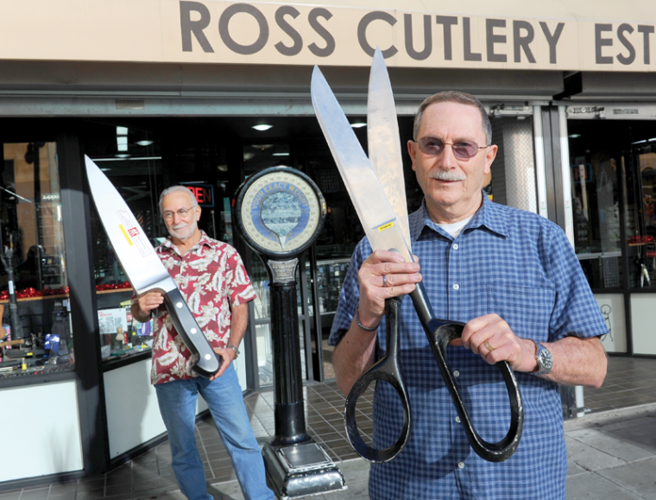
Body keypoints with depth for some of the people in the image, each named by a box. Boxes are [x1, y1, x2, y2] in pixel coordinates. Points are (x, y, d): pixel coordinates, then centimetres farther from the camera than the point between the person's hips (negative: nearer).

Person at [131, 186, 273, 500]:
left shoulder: (225, 254, 4)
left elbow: (240, 306, 3)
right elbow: (139, 314, 13)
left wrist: (231, 348, -11)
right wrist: (142, 306, -11)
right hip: (169, 367, 2)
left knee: (241, 438, -1)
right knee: (182, 448, 12)